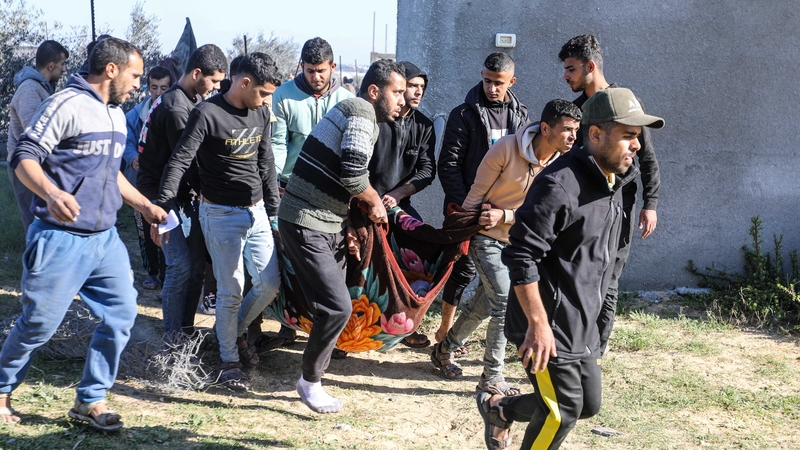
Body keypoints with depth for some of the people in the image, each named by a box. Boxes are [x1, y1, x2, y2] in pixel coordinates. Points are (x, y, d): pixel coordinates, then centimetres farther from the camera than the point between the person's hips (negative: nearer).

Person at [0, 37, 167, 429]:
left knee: (121, 314, 3)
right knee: (39, 324, 1)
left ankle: (91, 400, 17)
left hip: (105, 238, 8)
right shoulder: (66, 104, -13)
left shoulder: (117, 115, 14)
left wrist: (145, 206, 24)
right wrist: (51, 193, -35)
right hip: (60, 239, -8)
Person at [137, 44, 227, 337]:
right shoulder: (175, 108, -21)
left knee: (197, 265, 9)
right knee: (181, 265, -8)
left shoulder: (196, 99, 9)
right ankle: (174, 336, 2)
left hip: (185, 193, 9)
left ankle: (186, 329, 19)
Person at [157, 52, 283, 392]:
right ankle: (228, 360, 16)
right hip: (221, 214, -6)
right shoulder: (207, 114, -15)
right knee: (231, 290, -1)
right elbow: (179, 162, -17)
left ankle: (237, 332, 31)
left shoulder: (260, 113, 6)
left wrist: (273, 209, 16)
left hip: (256, 211, 6)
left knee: (270, 284, 5)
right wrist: (163, 209, -26)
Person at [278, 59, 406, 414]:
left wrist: (346, 229, 16)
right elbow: (353, 173, -24)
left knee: (334, 302, 14)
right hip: (306, 225, -10)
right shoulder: (363, 112, -12)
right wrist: (375, 203, -5)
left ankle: (313, 375, 27)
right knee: (337, 306, -11)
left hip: (325, 225, 10)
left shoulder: (352, 112, 20)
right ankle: (310, 382, 5)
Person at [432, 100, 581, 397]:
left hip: (517, 240, 5)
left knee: (485, 304, 15)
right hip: (487, 238, -5)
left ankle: (444, 350, 38)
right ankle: (492, 378, 1)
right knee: (506, 304, -12)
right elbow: (477, 192, -12)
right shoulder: (507, 148, -22)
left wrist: (504, 216, -20)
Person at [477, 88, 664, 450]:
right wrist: (538, 323, -25)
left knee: (588, 404, 18)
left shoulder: (612, 182, 6)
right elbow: (521, 257, -26)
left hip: (582, 326, 9)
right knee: (563, 412, 0)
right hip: (548, 327, -9)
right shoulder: (560, 185, -24)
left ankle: (498, 409, 37)